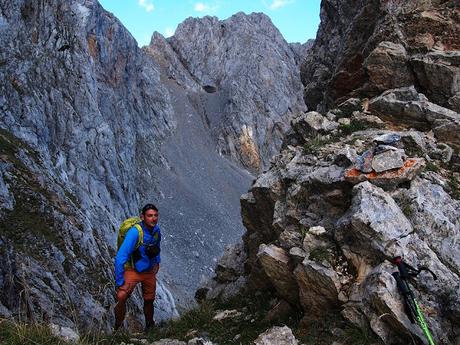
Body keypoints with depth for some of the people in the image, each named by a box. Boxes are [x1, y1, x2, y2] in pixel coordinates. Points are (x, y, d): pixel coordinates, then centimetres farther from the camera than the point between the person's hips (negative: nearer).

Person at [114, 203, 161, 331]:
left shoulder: (156, 230, -10)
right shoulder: (135, 232, -30)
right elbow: (120, 258, -30)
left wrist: (157, 262, 12)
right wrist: (119, 282, -29)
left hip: (149, 271, 5)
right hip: (132, 270, -5)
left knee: (149, 301, 17)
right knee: (121, 297, -26)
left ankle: (149, 327, 42)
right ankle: (118, 327, -5)